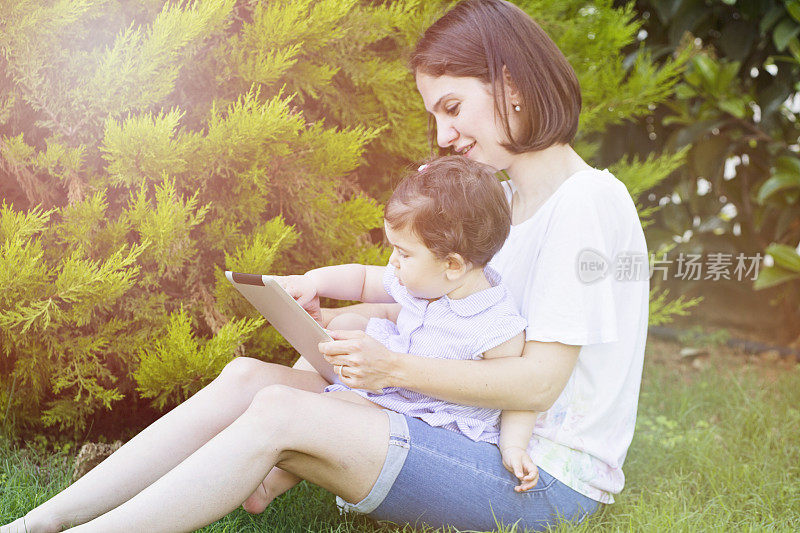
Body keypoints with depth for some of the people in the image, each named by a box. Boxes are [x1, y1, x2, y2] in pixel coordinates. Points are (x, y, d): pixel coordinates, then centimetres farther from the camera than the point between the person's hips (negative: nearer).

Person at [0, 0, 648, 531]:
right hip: (483, 439, 8)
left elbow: (538, 383, -18)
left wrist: (397, 367, -24)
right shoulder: (503, 198, 16)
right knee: (248, 377, -7)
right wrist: (349, 322, -1)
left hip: (547, 480, -8)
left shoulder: (586, 200, -13)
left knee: (279, 413, -24)